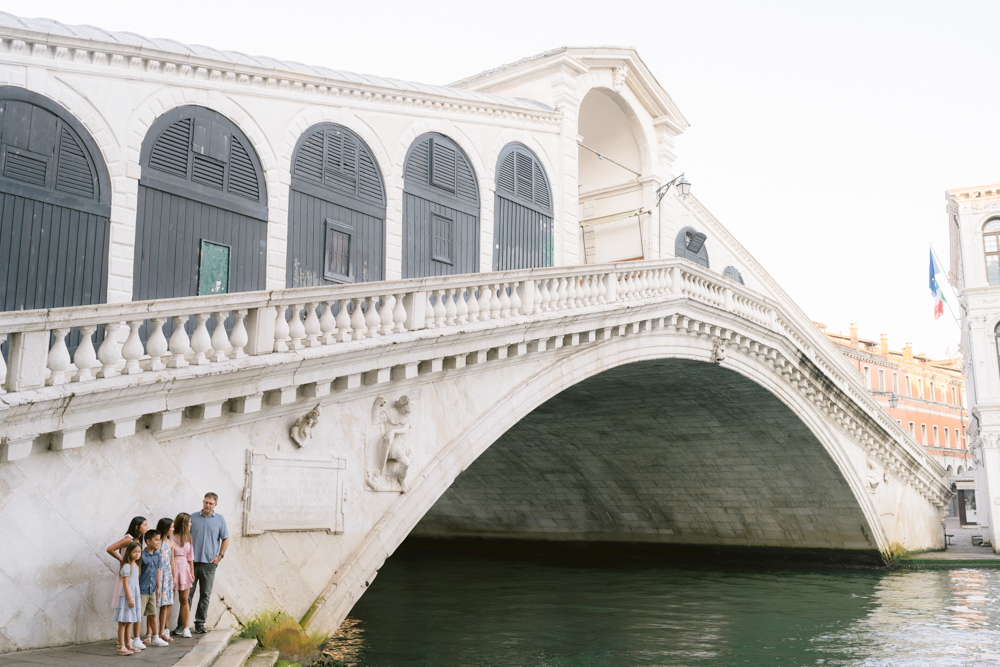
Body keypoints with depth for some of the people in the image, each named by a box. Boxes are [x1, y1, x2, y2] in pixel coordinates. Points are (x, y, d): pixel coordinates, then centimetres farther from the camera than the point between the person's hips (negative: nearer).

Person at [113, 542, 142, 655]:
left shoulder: (136, 566, 13)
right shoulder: (127, 566, -14)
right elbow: (125, 583, -17)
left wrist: (134, 598, 18)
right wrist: (129, 598, -19)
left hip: (134, 596, 9)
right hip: (126, 596, -9)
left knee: (129, 622, 13)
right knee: (123, 622, -4)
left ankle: (128, 645, 19)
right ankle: (121, 647, -3)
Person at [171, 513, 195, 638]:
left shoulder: (187, 537, 11)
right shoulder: (171, 538, -11)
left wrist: (192, 572, 14)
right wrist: (173, 577, -15)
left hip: (185, 569, 6)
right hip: (173, 569, -6)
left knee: (184, 600, 6)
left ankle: (185, 628, 10)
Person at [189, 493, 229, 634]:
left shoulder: (220, 519, 6)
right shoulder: (193, 517, 6)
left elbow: (225, 539, 10)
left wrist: (220, 556, 0)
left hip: (209, 563, 0)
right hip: (192, 561, 0)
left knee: (205, 594, 3)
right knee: (188, 593, 0)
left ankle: (200, 623, 11)